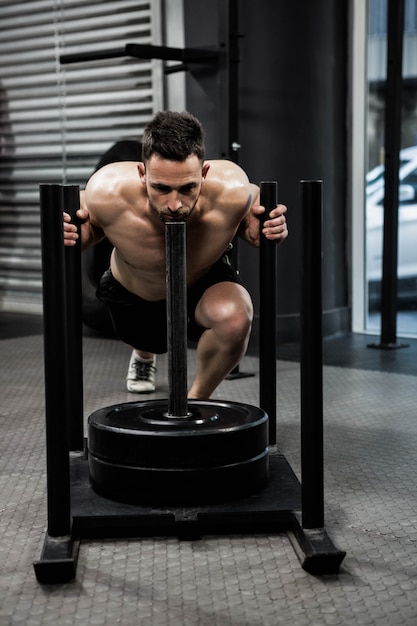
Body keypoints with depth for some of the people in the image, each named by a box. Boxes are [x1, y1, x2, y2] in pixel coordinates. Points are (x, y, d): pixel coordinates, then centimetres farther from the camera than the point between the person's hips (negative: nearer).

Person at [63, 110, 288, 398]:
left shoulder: (231, 191, -39)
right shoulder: (108, 193, -39)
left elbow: (250, 208, -13)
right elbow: (91, 222, -14)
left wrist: (264, 231, -35)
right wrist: (74, 235, -37)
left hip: (207, 281, -1)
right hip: (133, 292, 1)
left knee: (235, 319, -33)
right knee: (147, 341, 29)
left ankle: (197, 398, -2)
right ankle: (144, 353, 72)